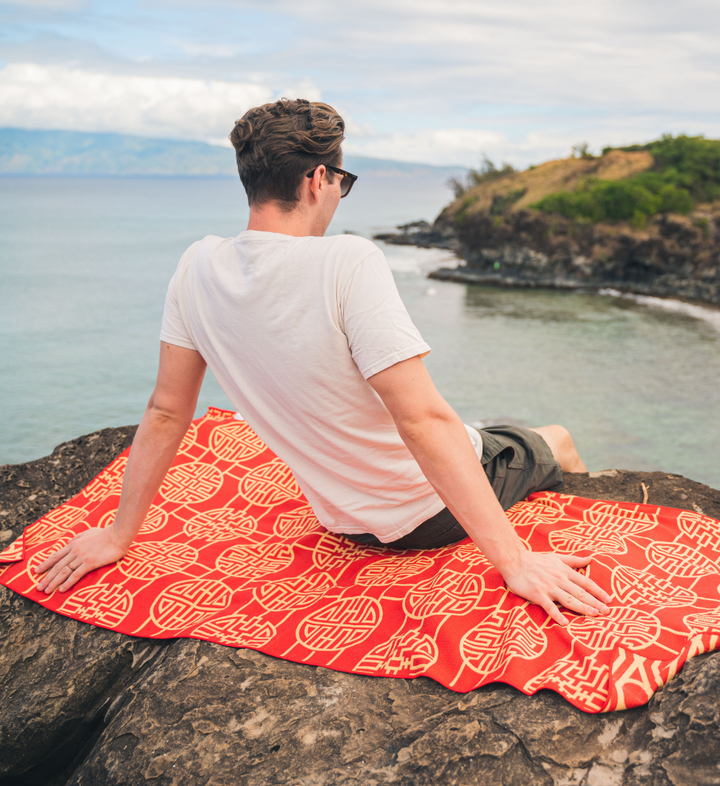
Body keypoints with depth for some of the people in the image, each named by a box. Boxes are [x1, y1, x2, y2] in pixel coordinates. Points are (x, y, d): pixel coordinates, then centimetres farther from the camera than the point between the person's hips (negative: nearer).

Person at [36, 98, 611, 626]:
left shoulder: (199, 268, -11)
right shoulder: (348, 263, -30)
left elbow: (165, 413, -5)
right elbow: (423, 419, -34)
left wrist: (120, 536, 6)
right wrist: (515, 562, -29)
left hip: (348, 523, 6)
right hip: (432, 513, -5)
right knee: (556, 441, 25)